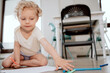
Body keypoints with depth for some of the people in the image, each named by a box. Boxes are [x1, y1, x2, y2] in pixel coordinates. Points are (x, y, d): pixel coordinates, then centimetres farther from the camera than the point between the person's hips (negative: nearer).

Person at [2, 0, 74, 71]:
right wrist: (17, 61, -19)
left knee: (44, 62, -29)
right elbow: (16, 46, -11)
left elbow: (46, 44, -51)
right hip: (21, 53, 2)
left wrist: (57, 59, -66)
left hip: (34, 54, -1)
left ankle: (22, 62, -12)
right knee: (5, 64, -14)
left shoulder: (36, 31, -35)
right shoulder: (17, 30, -22)